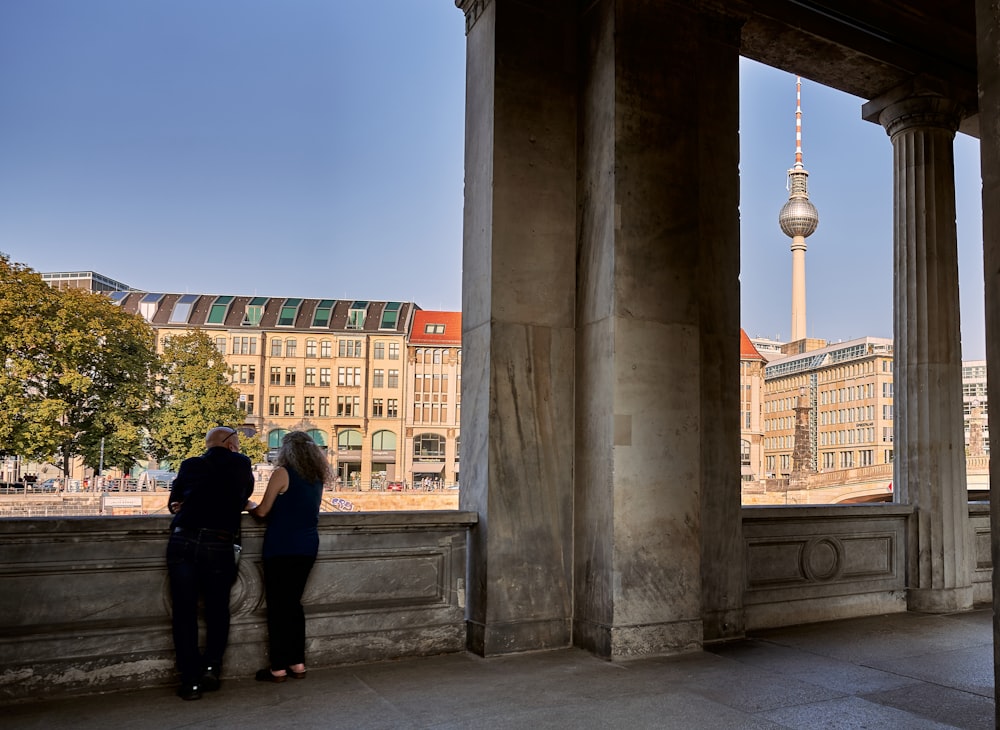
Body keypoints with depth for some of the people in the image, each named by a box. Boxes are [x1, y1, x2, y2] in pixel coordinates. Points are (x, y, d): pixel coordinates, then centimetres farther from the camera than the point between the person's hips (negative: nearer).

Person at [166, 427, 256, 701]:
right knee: (217, 609, 17)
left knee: (184, 612, 7)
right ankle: (212, 665, 7)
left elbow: (173, 503, 21)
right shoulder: (241, 464, 10)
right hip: (219, 544, -2)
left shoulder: (190, 465, 16)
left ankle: (191, 680, 9)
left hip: (182, 541, 2)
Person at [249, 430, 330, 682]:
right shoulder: (317, 477, 9)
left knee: (278, 606, 2)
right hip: (307, 548, 6)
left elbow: (262, 511, -7)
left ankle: (278, 668, 6)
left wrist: (248, 507, 12)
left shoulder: (283, 473, -9)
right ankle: (297, 663, 17)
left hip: (282, 548, -6)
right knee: (293, 603, 15)